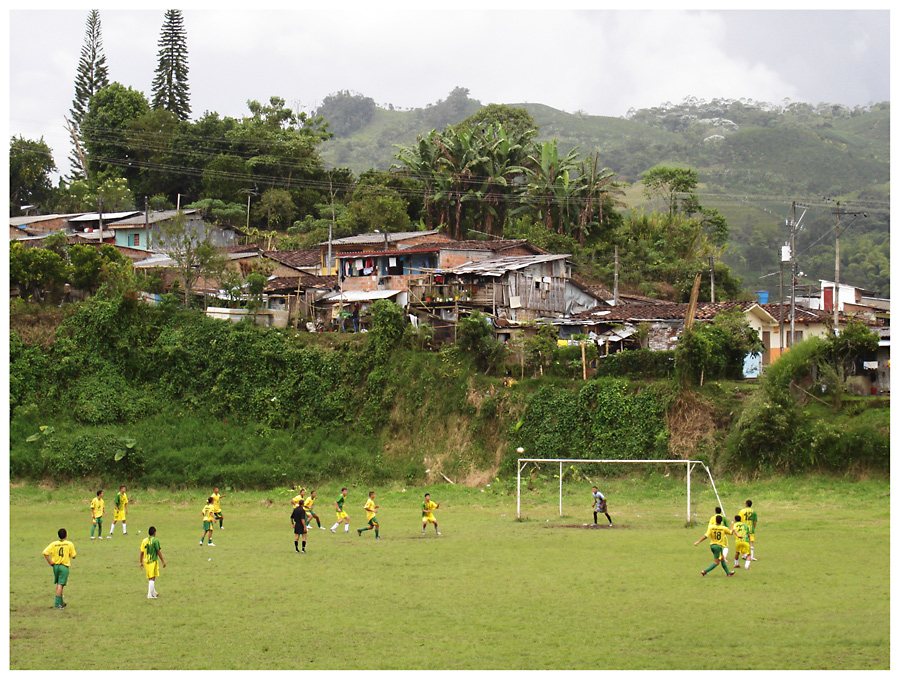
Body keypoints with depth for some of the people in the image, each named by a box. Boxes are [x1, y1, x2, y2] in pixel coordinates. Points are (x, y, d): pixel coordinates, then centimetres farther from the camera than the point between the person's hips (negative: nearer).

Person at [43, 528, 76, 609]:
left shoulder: (54, 544, -1)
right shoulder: (69, 544, -6)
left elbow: (45, 553, -9)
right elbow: (73, 556, -4)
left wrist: (50, 562, -3)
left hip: (55, 565, 3)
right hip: (64, 566, -3)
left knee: (58, 585, 17)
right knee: (60, 585, -5)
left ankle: (61, 602, 27)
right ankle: (57, 604, -10)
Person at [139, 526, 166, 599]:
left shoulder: (144, 541, 3)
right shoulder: (155, 540, -12)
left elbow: (142, 552, 5)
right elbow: (158, 552, -10)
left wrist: (140, 562, 15)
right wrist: (163, 561, -3)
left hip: (146, 561, 6)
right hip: (153, 561, -6)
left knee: (150, 578, 17)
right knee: (152, 578, -2)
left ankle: (154, 593, 30)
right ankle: (150, 595, -8)